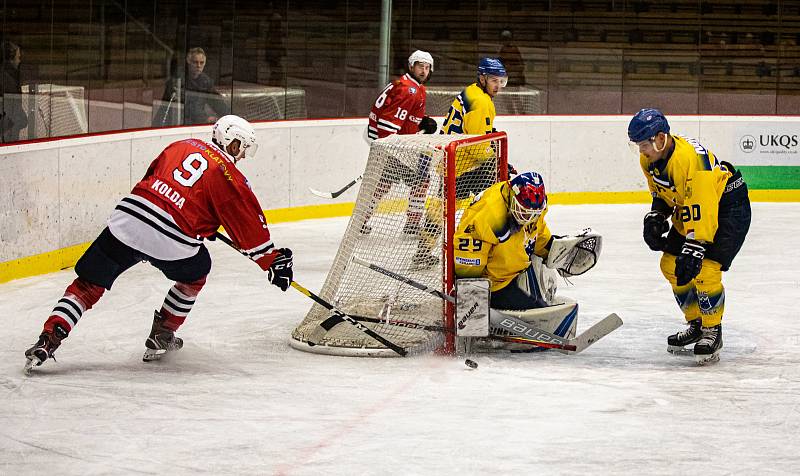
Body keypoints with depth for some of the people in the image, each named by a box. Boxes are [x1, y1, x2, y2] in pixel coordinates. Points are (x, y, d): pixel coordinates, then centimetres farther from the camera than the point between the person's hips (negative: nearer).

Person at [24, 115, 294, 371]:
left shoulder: (181, 146, 21)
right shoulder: (228, 175, 6)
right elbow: (249, 226, 6)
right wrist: (272, 261, 15)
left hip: (126, 220, 4)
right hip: (170, 240, -4)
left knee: (88, 285, 10)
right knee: (195, 272, 28)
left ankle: (49, 340, -4)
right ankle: (161, 337, 29)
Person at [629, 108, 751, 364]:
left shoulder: (692, 158, -35)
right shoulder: (649, 159, -7)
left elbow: (702, 209, -36)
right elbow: (660, 192, 13)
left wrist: (694, 249, -37)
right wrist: (656, 217, -5)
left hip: (728, 203, -9)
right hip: (688, 208, 9)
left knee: (705, 269, -20)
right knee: (671, 265, 6)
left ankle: (713, 332, -4)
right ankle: (696, 324, 21)